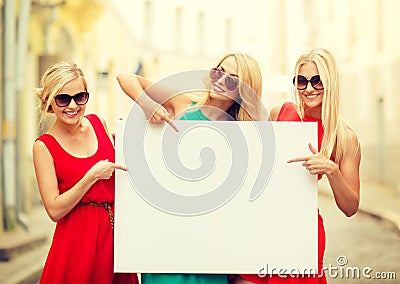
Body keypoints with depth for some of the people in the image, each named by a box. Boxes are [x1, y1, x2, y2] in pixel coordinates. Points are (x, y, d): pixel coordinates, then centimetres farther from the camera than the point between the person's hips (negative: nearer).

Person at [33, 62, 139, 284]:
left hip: (115, 228, 5)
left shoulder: (98, 123, 4)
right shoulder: (44, 146, -9)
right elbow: (55, 210, -14)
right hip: (78, 238, -4)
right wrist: (93, 176, -20)